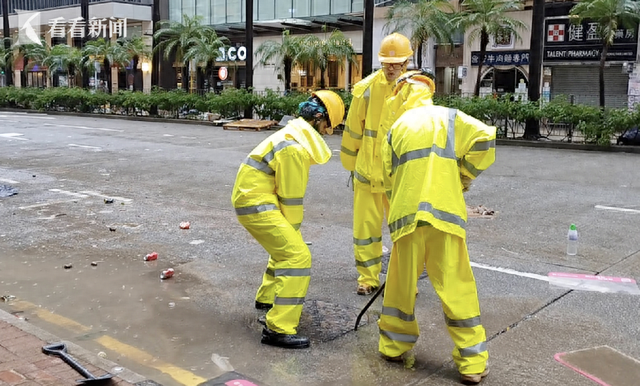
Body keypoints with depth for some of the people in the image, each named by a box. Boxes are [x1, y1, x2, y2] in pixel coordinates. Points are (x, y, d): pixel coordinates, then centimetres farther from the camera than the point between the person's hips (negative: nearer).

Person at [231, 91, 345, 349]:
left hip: (254, 197, 11)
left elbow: (290, 191, 15)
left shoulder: (295, 135, 14)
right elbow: (291, 197, -15)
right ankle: (278, 329, -15)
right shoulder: (295, 148, -20)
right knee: (297, 256, -16)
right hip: (257, 204, -11)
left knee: (286, 247, 27)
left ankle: (267, 297, 46)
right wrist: (292, 228, -2)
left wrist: (291, 230, 15)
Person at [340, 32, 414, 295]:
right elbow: (353, 129, 4)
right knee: (366, 225, 8)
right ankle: (368, 277, 22)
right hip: (368, 171, 0)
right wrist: (350, 163, 9)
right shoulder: (366, 88, -5)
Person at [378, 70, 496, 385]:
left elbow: (389, 176, 13)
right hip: (444, 212, -1)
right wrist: (465, 175, 8)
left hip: (407, 215, 2)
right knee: (457, 288, 3)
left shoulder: (396, 128, 14)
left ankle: (393, 346, 29)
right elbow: (485, 138, -5)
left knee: (401, 284, 15)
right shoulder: (449, 117, 9)